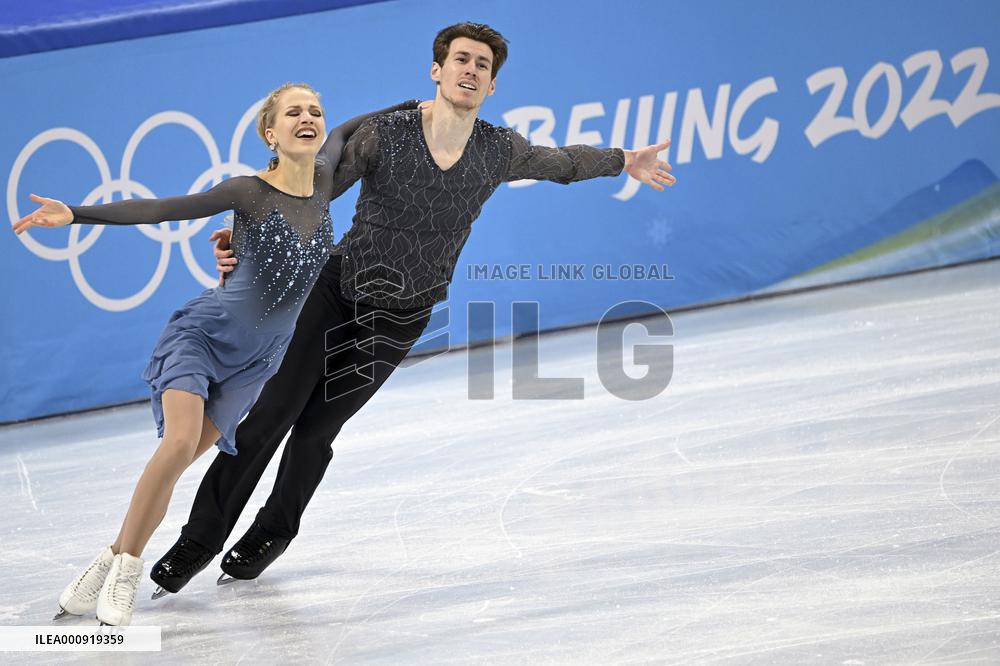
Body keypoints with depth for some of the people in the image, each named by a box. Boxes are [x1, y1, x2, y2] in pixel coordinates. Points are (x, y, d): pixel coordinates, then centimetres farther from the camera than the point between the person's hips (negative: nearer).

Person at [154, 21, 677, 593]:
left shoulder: (498, 152, -6)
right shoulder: (383, 135, -15)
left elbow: (560, 162, 15)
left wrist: (623, 160, 28)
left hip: (398, 321, 2)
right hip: (334, 290, -2)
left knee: (315, 428, 4)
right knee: (270, 414, -8)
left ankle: (272, 534, 29)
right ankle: (201, 538, 4)